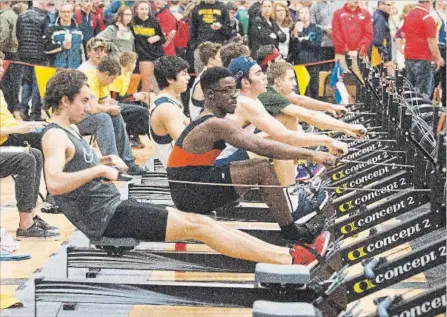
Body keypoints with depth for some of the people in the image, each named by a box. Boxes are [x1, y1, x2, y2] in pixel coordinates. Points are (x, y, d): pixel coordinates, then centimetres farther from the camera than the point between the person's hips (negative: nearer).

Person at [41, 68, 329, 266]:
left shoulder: (69, 131, 18)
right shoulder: (55, 136, -14)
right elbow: (55, 183, -31)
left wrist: (108, 161, 15)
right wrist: (100, 170, -24)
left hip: (115, 208, 10)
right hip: (107, 218, -10)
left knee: (198, 221, 5)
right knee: (197, 226, -14)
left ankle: (283, 254, 2)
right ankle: (291, 259, -15)